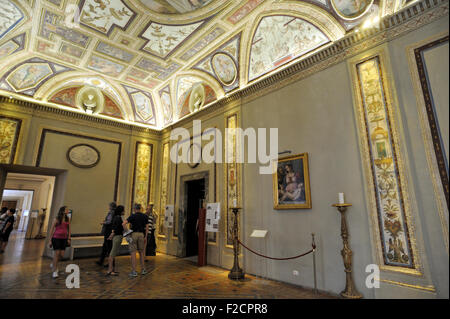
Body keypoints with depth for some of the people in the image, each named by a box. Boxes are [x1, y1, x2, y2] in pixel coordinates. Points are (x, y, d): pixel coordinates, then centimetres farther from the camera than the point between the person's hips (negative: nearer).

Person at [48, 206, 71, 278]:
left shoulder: (67, 219, 7)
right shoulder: (57, 219, -7)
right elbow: (52, 229, -3)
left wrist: (69, 238, 3)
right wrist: (50, 240, -4)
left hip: (64, 239, 4)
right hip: (56, 238, -4)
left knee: (62, 255, 3)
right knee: (57, 253, -3)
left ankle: (53, 264, 34)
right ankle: (55, 271, 10)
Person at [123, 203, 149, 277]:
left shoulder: (133, 216, -5)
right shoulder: (145, 216, 5)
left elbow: (124, 224, -17)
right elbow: (147, 228, 4)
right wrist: (146, 237, 11)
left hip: (133, 234, -3)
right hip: (141, 234, 3)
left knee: (133, 253, 2)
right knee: (141, 252, 15)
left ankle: (134, 271, 4)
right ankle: (143, 270, 20)